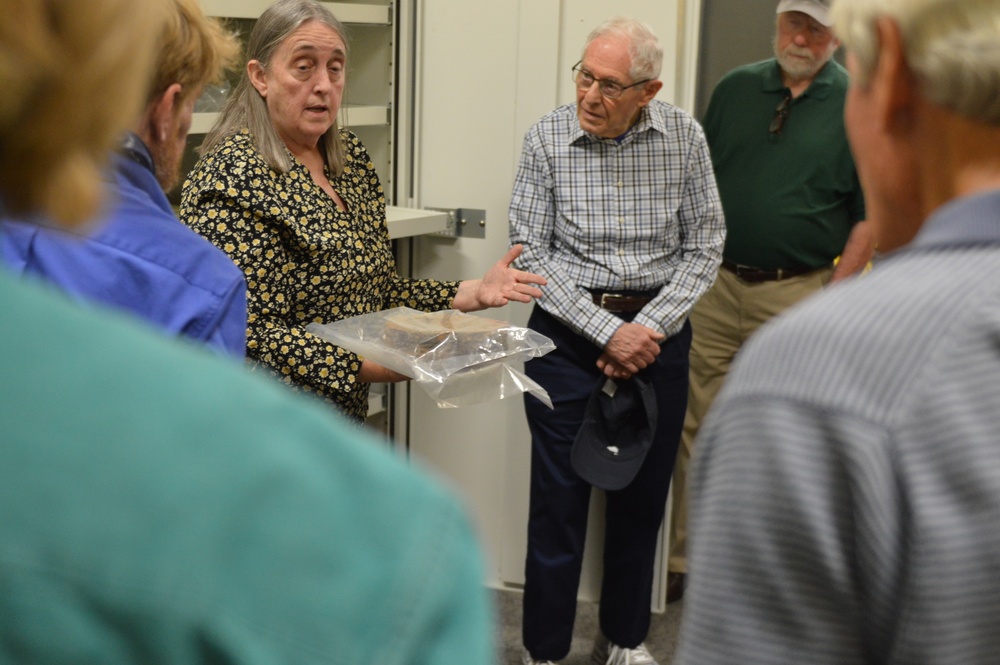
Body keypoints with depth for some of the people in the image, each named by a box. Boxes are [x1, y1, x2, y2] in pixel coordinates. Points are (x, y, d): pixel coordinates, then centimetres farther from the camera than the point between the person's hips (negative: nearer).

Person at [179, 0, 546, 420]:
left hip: (347, 416, 8)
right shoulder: (234, 178, -19)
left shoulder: (350, 159, 5)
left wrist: (470, 293, -2)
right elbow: (249, 334, -24)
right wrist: (368, 367, -30)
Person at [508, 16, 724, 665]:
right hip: (568, 331, -2)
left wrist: (650, 327, -12)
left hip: (657, 332, 2)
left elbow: (704, 248, 1)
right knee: (559, 495, 1)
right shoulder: (548, 138, -8)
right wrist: (607, 331, -15)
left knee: (643, 494, 12)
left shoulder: (685, 137, -4)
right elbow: (530, 254, -9)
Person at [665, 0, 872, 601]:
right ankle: (681, 557, 16)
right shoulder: (736, 89, 10)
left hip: (798, 292, -3)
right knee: (697, 427, 5)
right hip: (716, 282, 3)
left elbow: (871, 213, 0)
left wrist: (836, 292, -7)